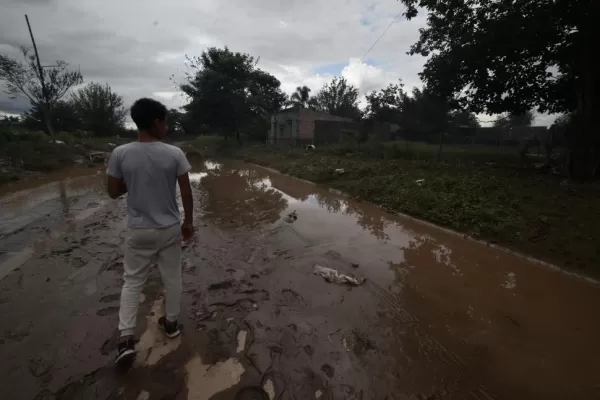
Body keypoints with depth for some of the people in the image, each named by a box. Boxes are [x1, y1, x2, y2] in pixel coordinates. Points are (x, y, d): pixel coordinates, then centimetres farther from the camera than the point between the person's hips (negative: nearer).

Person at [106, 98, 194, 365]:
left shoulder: (120, 154, -9)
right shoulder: (174, 154, -12)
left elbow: (113, 192, -1)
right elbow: (186, 193, -9)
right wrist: (188, 222, 4)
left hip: (139, 231, 1)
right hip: (170, 229, 0)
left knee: (132, 281, 17)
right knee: (172, 278, 17)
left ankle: (126, 338, 15)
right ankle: (171, 323, 35)